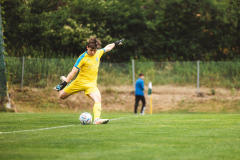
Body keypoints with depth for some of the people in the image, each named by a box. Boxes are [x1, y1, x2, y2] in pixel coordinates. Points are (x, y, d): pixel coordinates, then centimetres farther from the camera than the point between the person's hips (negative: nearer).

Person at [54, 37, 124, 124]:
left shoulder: (98, 53, 1)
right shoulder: (82, 58, -15)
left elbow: (107, 47, 24)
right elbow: (73, 72, -15)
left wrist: (116, 43, 33)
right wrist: (64, 84, -19)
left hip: (91, 83, 3)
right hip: (80, 81, -2)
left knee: (98, 98, -26)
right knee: (61, 96, 8)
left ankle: (96, 119, -39)